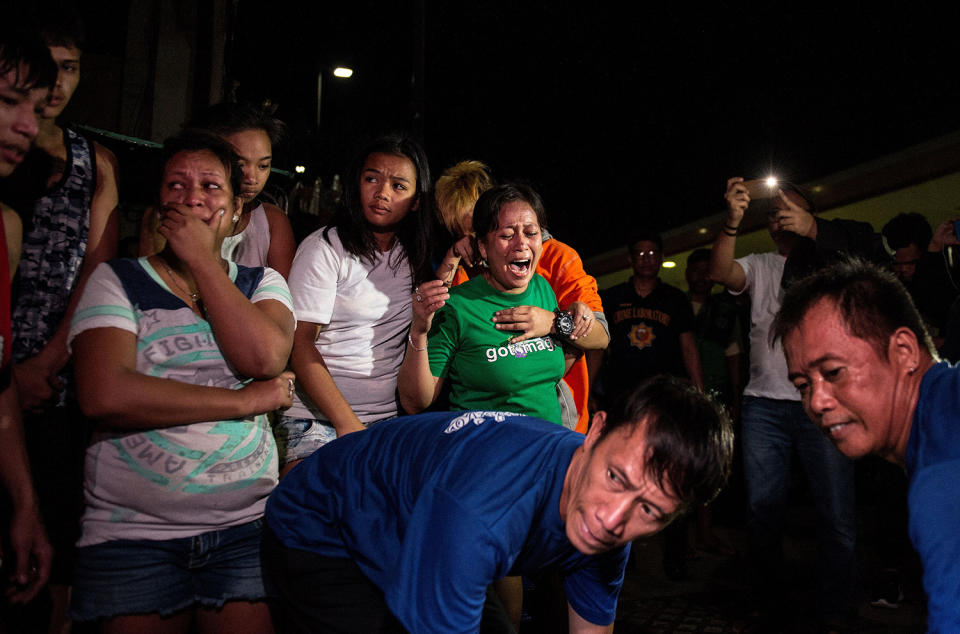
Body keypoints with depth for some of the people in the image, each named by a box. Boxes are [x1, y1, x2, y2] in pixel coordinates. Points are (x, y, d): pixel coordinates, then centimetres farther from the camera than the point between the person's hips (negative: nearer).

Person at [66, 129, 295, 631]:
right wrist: (248, 400, -13)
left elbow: (264, 358, -13)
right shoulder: (116, 280, 3)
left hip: (245, 527, 1)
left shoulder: (264, 284, 9)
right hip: (131, 530, -1)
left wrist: (201, 260, -8)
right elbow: (104, 395, -15)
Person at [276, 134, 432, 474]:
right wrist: (348, 424, -15)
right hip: (318, 419, -4)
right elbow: (300, 344, -9)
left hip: (389, 419, 5)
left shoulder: (411, 254, 11)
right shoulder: (325, 248, -5)